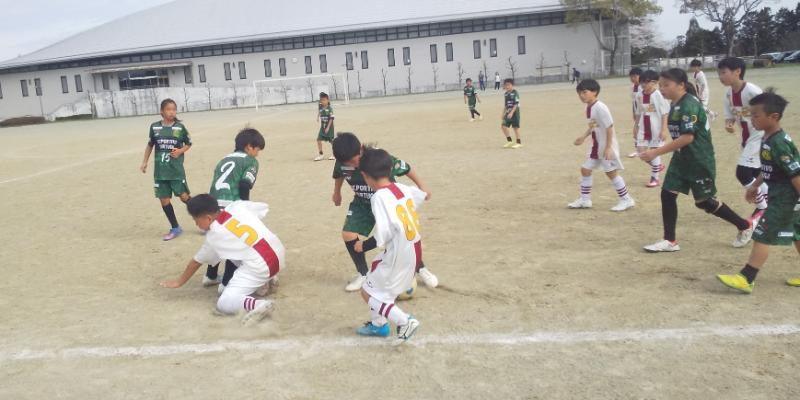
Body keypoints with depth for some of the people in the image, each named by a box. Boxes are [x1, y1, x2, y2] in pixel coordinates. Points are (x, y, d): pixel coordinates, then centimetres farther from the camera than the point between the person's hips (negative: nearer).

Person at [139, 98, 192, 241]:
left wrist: (180, 151, -11)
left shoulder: (180, 127, -3)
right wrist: (145, 162, 14)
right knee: (164, 200, 4)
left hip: (176, 169, -3)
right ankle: (175, 228, 17)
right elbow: (150, 145, 15)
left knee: (184, 197, -7)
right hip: (160, 170, 3)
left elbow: (188, 144, 8)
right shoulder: (154, 127, 2)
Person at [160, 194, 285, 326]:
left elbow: (196, 262, 16)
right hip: (279, 254, 7)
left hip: (260, 268, -7)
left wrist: (180, 281, 33)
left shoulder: (213, 237, 1)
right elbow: (264, 207, 21)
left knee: (224, 304, -1)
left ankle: (258, 304, -28)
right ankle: (263, 281, 17)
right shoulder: (238, 206, 6)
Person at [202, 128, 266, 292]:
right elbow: (244, 185, -9)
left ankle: (211, 276, 38)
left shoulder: (224, 159, 26)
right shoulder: (251, 161, 5)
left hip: (214, 205, 7)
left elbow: (216, 183, 21)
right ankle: (227, 282, 5)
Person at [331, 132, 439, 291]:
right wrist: (337, 193, 20)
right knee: (348, 235, -9)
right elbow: (339, 175, 4)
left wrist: (421, 187, -11)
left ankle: (421, 269, 21)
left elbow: (406, 168, -20)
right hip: (362, 203, 4)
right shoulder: (342, 162, -22)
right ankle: (363, 274, 10)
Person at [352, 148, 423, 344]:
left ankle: (405, 321, -4)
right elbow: (423, 196, 24)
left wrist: (363, 245, -6)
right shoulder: (404, 189, 2)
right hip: (414, 250, 8)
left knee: (368, 292, 7)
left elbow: (382, 236, -23)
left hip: (399, 255, -8)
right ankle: (378, 324, 37)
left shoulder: (379, 197, -19)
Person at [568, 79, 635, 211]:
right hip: (596, 146, 9)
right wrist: (583, 137, 12)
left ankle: (626, 200, 12)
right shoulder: (588, 107, 6)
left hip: (606, 146, -9)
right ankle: (585, 199, 20)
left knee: (611, 172, -2)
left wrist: (608, 147, -24)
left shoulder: (600, 107, -22)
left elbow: (609, 127, -22)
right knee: (585, 169, 10)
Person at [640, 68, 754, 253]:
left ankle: (745, 226, 25)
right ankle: (670, 241, 8)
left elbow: (687, 137, -28)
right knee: (667, 194, 1)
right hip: (681, 159, 8)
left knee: (704, 201, 4)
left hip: (699, 161, -8)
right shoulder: (675, 104, 7)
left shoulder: (689, 105, -21)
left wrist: (656, 152, -30)